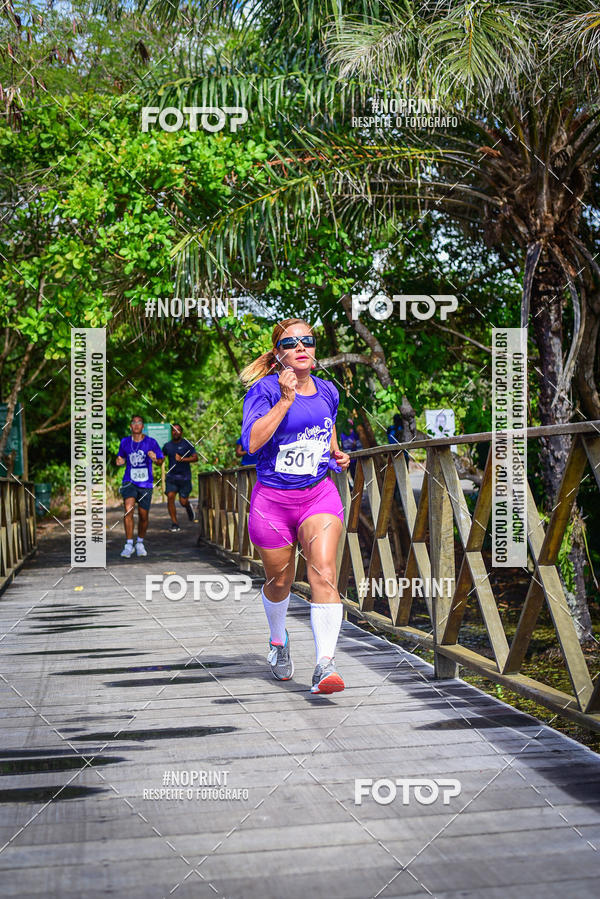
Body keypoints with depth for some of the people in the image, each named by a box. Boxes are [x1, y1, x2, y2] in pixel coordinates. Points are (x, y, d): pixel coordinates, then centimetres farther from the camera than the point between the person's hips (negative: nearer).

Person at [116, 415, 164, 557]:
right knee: (128, 509, -22)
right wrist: (120, 461, -5)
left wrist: (155, 459, -19)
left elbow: (160, 461, 3)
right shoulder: (124, 442, 4)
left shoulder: (151, 442, -3)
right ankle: (128, 545, -18)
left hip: (146, 484, 0)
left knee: (143, 516, 6)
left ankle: (140, 543, 29)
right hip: (129, 482, 0)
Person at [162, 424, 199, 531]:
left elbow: (195, 458, -9)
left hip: (185, 477, -2)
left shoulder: (187, 444, -2)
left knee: (183, 502, -1)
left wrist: (182, 459, -22)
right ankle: (174, 523, -9)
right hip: (171, 476, 2)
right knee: (170, 497, -17)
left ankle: (188, 506, 39)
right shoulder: (167, 446, 8)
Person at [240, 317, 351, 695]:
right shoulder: (264, 390, -8)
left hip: (320, 495, 2)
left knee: (324, 574, -18)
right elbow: (251, 442, -23)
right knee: (279, 581, 13)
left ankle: (326, 663, -21)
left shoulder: (328, 391, 7)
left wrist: (337, 455, 7)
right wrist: (286, 400, -26)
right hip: (272, 498, -2)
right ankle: (278, 639, 44)